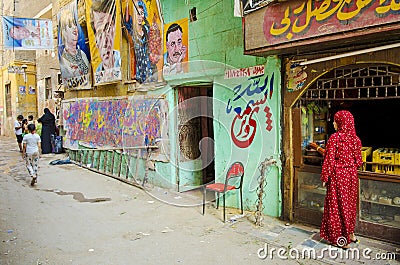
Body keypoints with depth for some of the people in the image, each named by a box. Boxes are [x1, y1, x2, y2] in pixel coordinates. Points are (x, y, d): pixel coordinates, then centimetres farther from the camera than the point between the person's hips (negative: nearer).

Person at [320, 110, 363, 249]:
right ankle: (351, 234, 30)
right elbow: (358, 159, 8)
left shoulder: (334, 138, -16)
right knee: (350, 203, 18)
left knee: (337, 205, 4)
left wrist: (325, 177, -8)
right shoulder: (355, 138, 2)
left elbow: (329, 159, -15)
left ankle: (342, 239, 12)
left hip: (338, 175, -6)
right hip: (351, 175, 6)